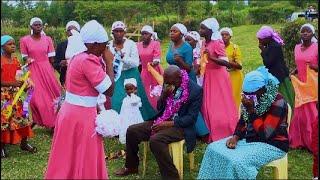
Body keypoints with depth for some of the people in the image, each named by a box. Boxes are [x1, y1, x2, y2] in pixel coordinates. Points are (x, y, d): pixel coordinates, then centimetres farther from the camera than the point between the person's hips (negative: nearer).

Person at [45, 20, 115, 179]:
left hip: (71, 111, 9)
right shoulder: (88, 61, -21)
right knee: (84, 159, 6)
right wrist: (109, 62, -13)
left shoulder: (79, 57, 8)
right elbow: (109, 90, -20)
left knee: (69, 157, 21)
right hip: (82, 116, -9)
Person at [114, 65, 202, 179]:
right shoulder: (169, 84, 2)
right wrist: (164, 95, -13)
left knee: (155, 140, -33)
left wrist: (169, 123, -22)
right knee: (132, 131, -5)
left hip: (180, 126, -7)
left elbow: (191, 118, -15)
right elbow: (159, 108, 8)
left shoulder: (195, 90, -15)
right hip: (162, 121, 7)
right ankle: (131, 167, 15)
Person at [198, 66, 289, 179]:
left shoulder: (277, 102, -21)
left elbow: (265, 134, -26)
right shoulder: (252, 98, -1)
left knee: (237, 162, -30)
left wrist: (251, 110, -27)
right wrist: (235, 137, -6)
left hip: (272, 144, -7)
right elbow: (243, 121, 12)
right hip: (250, 138, 8)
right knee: (213, 148, -5)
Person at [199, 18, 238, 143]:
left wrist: (212, 58, -38)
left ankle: (226, 137, 12)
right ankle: (215, 136, 23)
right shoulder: (204, 43, 6)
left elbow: (226, 63, -25)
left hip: (218, 77, -8)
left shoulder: (217, 43, -18)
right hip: (208, 77, 8)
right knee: (209, 108, 11)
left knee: (221, 108, -1)